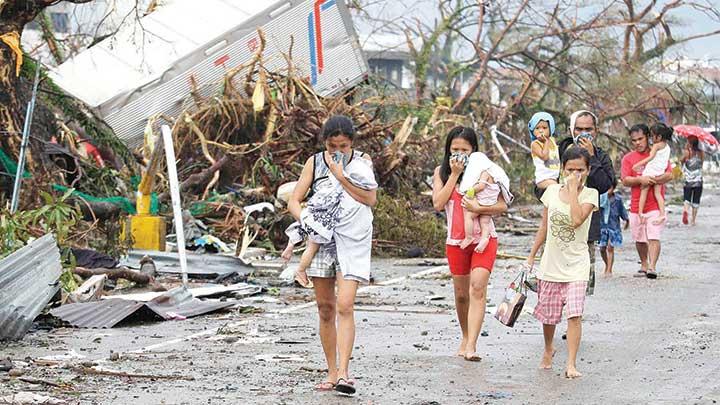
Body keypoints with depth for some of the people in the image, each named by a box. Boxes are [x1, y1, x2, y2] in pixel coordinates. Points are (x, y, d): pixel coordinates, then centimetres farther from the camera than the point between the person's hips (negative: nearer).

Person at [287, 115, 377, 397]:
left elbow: (370, 199, -11)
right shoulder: (314, 163, 4)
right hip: (321, 238, 3)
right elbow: (294, 200, 3)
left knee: (345, 306, -14)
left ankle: (344, 373, -17)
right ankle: (332, 373, 14)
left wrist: (341, 176, -17)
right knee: (325, 309, 6)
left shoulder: (362, 161, 1)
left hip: (353, 240, -2)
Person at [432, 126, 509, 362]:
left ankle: (471, 346, -24)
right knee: (461, 293, 12)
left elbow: (503, 206, -3)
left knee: (477, 288, -17)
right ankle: (466, 337, 34)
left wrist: (478, 208, -19)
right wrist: (454, 174, -9)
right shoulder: (441, 172, 6)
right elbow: (438, 204, -8)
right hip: (456, 240, 3)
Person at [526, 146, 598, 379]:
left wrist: (573, 189, -20)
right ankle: (548, 350, 41)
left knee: (574, 314, -15)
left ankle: (571, 364, -13)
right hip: (551, 263, 3)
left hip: (576, 265, -3)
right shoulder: (552, 191, 3)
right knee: (548, 314, 15)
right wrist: (531, 256, 12)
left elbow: (576, 220, -25)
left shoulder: (590, 194, -7)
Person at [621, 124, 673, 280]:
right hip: (636, 206, 3)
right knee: (639, 239, 12)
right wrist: (640, 180, -21)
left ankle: (652, 267, -19)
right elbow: (625, 181, -3)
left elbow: (669, 175, -3)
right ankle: (644, 265, 29)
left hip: (655, 204, -3)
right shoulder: (628, 158, 7)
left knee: (654, 237, -14)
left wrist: (652, 180, -19)